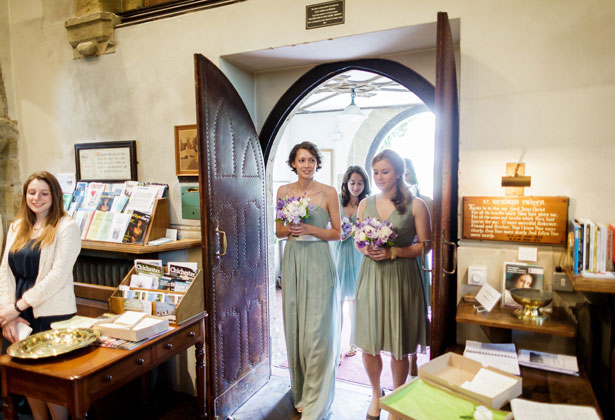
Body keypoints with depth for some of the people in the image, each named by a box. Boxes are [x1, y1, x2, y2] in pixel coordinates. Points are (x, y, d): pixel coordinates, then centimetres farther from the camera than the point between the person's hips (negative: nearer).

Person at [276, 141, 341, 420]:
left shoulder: (328, 192, -3)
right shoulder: (284, 191, 7)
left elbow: (337, 233, 0)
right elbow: (278, 231, 11)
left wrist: (311, 229, -15)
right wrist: (290, 230, -10)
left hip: (319, 262, -3)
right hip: (293, 261, 4)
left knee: (317, 331, -3)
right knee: (294, 327, 11)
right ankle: (300, 393, 31)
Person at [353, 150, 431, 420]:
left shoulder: (415, 205, -3)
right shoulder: (366, 203, 8)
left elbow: (425, 245, -4)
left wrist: (393, 252, -15)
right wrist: (367, 250, -7)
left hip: (401, 278, -3)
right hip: (371, 276, 3)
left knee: (399, 348, 8)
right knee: (368, 344, 9)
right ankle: (376, 394, 36)